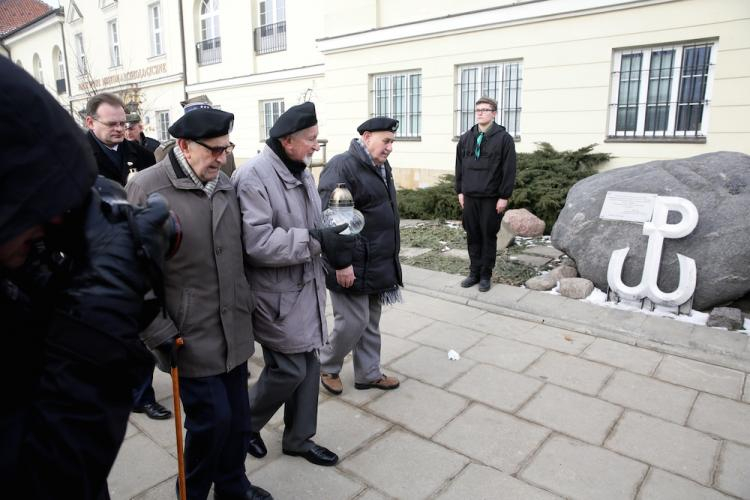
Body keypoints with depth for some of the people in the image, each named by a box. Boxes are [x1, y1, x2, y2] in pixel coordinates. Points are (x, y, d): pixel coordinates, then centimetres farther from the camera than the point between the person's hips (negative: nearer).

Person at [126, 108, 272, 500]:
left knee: (238, 415, 15)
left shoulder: (224, 184, 6)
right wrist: (160, 335, -13)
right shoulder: (146, 188, -12)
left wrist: (245, 307, 13)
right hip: (191, 335, -5)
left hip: (233, 329, 6)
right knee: (212, 417, 2)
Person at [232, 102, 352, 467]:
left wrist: (331, 231, -1)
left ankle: (298, 438, 33)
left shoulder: (300, 171, 10)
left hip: (306, 287, 8)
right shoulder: (253, 177, -19)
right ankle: (244, 423, 30)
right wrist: (317, 241, -26)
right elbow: (256, 243, -27)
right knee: (288, 370, 1)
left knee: (308, 365, 14)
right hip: (276, 294, -8)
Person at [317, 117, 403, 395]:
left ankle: (368, 374, 32)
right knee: (353, 321, 0)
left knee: (371, 322, 17)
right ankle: (326, 367, 25)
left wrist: (390, 257, 21)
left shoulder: (381, 167, 13)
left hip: (378, 264, 9)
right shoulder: (342, 166, -15)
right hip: (353, 265, -9)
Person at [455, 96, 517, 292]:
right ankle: (474, 272, 19)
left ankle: (486, 275, 15)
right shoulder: (465, 138, 10)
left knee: (488, 236, 4)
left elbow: (509, 170, -7)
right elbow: (459, 166, 14)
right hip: (469, 196, 4)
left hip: (491, 198, -4)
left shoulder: (503, 138, -4)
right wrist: (460, 191, 9)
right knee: (472, 236, 8)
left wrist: (504, 196, -11)